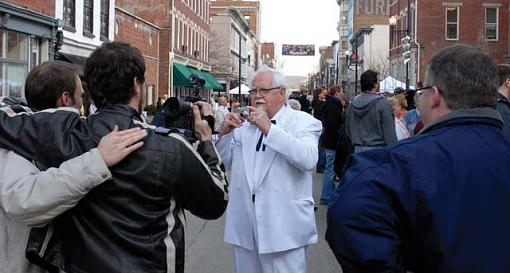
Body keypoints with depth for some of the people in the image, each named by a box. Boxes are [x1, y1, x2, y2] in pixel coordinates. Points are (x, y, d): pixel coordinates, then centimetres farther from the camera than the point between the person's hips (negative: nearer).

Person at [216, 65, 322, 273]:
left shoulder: (303, 122, -2)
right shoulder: (243, 124, 12)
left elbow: (309, 159, -21)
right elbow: (224, 163, 15)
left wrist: (268, 128, -23)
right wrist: (224, 133, -2)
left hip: (283, 228, -4)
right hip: (244, 227, 5)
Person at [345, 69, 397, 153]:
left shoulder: (352, 104, 7)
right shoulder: (382, 104, -12)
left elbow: (348, 129, 15)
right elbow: (389, 132, -12)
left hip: (357, 149, 6)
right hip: (377, 148, -6)